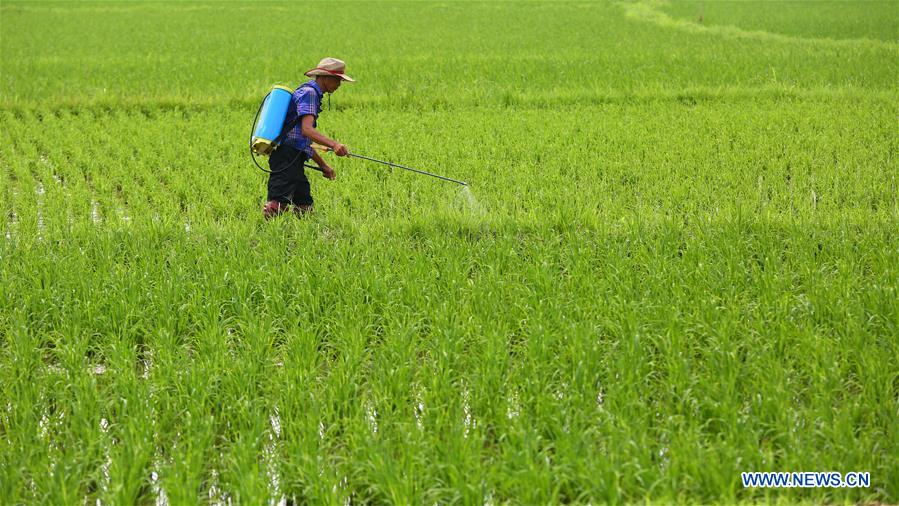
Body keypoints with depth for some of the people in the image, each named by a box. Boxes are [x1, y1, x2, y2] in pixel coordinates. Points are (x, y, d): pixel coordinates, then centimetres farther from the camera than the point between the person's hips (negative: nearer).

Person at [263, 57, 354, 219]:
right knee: (277, 204, -18)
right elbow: (306, 129, -24)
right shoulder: (309, 92, -8)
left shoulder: (313, 94, 24)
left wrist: (322, 165, 27)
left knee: (304, 206, 9)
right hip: (288, 156, -11)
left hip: (294, 161, 11)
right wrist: (333, 144, -36)